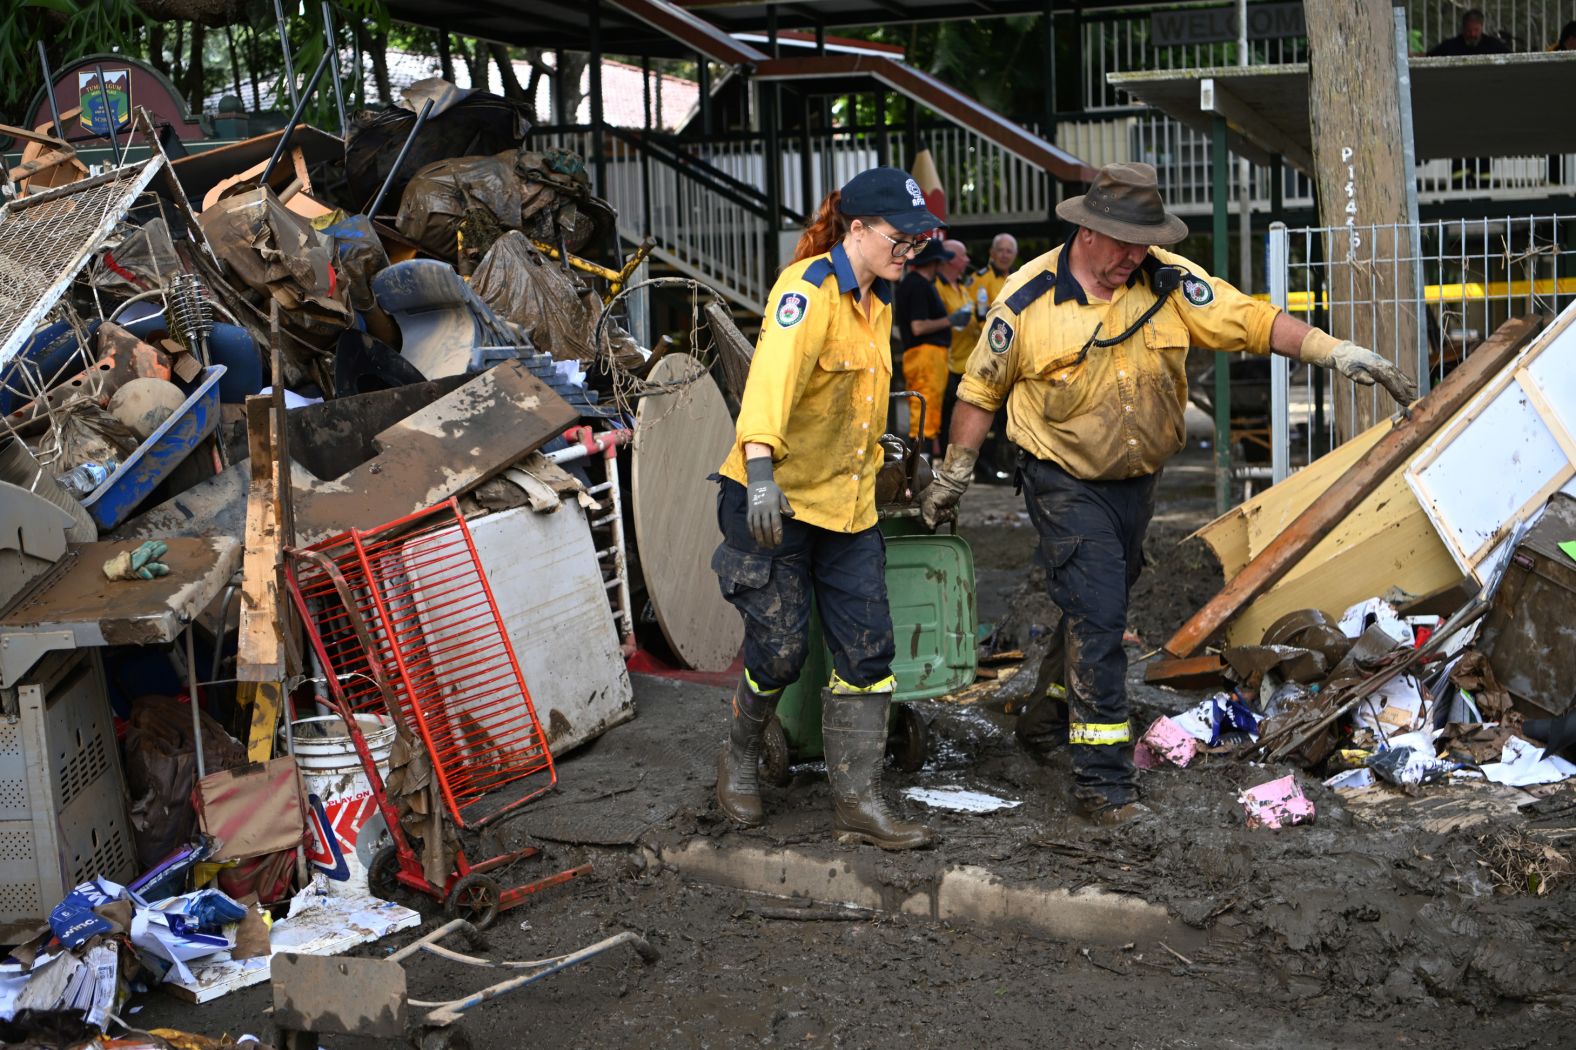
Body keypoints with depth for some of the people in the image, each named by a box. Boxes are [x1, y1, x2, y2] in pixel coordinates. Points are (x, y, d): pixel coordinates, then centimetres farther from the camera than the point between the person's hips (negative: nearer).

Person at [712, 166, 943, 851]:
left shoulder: (876, 300, 11)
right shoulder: (809, 289, -17)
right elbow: (774, 374, -35)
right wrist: (760, 471, -49)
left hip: (848, 502, 8)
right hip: (774, 499, -8)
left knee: (867, 652, 2)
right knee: (780, 650, -3)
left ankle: (858, 800, 9)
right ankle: (739, 759, 26)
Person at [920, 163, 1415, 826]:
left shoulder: (1169, 283, -6)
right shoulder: (1028, 298, -13)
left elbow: (1251, 321, -8)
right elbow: (981, 389, -2)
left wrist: (1334, 351, -19)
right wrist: (953, 474, 5)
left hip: (1138, 479, 5)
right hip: (1066, 485, -5)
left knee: (1100, 610, 18)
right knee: (1096, 620, -13)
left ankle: (1051, 709, 41)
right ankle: (1103, 782, -9)